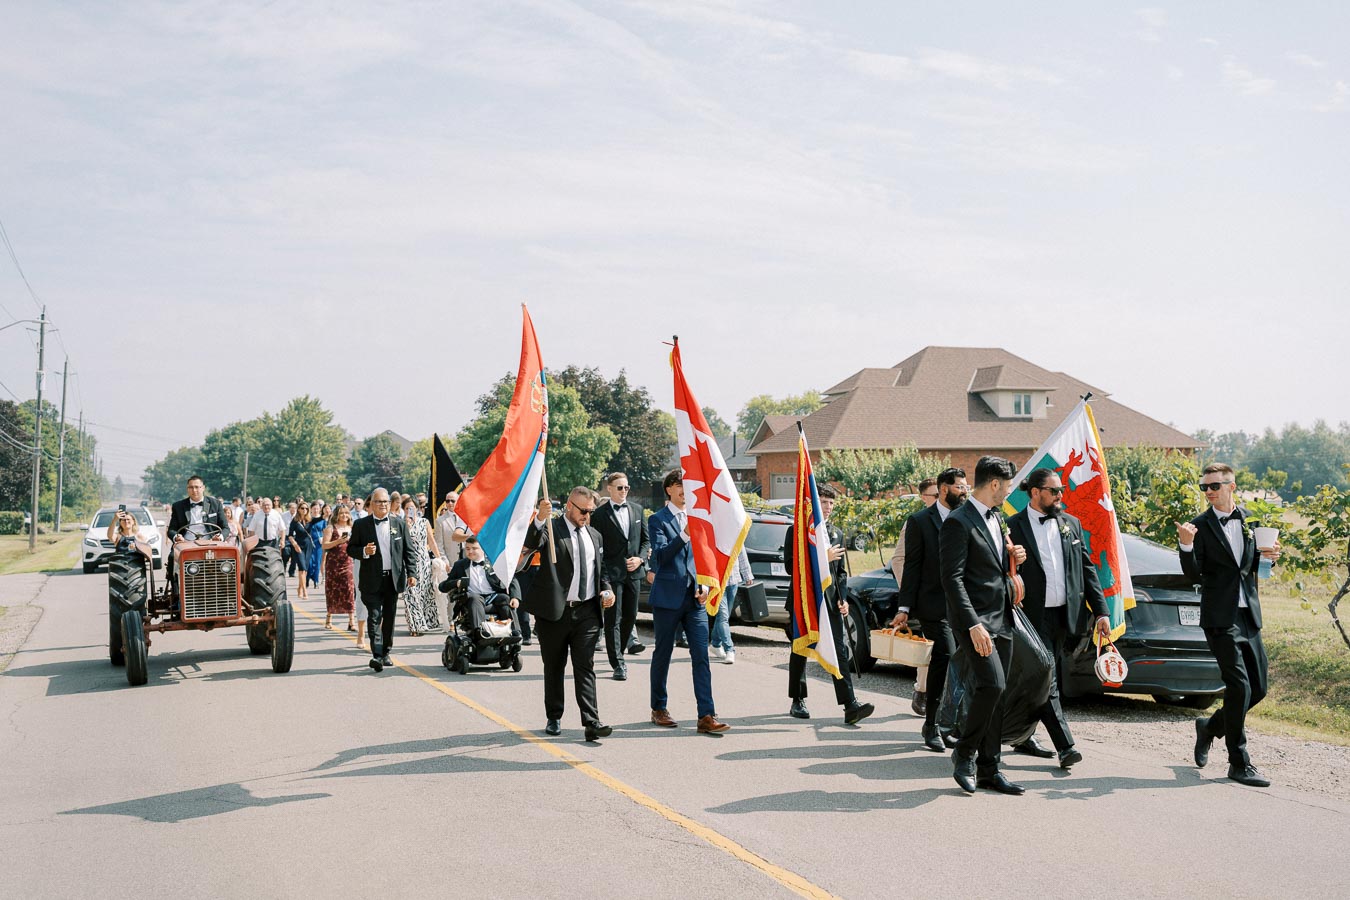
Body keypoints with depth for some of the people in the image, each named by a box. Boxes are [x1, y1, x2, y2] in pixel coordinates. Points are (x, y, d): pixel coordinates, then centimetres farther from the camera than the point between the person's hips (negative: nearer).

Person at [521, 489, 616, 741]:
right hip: (555, 611, -3)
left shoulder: (595, 536, 16)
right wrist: (539, 519, -41)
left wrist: (606, 590, 5)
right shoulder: (551, 529, -2)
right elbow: (531, 543, -23)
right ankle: (553, 718, 21)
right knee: (554, 668, 9)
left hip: (587, 612, 3)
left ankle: (591, 722, -9)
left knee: (585, 668, -3)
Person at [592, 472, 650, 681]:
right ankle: (618, 664, -1)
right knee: (613, 619, -3)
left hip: (633, 571, 5)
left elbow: (646, 539, 14)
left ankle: (618, 651, 33)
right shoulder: (600, 514, -4)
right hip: (612, 573, -5)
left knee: (630, 616, 13)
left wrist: (640, 558, -4)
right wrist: (601, 575, -12)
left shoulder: (637, 509, 10)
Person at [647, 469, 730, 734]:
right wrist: (685, 534, -28)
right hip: (667, 597, -4)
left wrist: (705, 584, 1)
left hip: (695, 598, 4)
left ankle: (706, 716, -6)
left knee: (701, 657, -4)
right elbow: (660, 555, -16)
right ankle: (659, 709, 24)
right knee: (663, 654, 8)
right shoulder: (657, 520, -4)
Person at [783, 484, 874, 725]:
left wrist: (843, 599, 6)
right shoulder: (797, 531, -2)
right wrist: (822, 558, -16)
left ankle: (850, 706, -14)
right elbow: (791, 566, -11)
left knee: (840, 651, -7)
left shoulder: (836, 534, 15)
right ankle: (798, 702, 21)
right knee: (800, 652, 8)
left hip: (830, 601, 4)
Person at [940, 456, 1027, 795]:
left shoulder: (997, 518, 16)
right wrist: (973, 624, -24)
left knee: (994, 695, 9)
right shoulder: (959, 522, -12)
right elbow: (952, 579, -17)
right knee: (992, 685, -19)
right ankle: (965, 753, 0)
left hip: (1001, 620, 9)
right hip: (975, 619, -9)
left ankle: (988, 769, 15)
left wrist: (1013, 559, 5)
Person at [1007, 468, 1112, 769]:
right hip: (1034, 617, -5)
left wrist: (1101, 610, 4)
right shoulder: (1014, 527, -6)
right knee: (1046, 680, -9)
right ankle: (1065, 746, -9)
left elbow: (1087, 569, 11)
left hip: (1064, 616, 5)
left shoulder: (1071, 524, 11)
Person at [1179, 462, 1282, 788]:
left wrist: (1266, 556, -3)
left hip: (1249, 615, 6)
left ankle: (1210, 727, 30)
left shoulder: (1249, 519, 9)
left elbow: (1252, 563, 18)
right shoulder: (1200, 525, -5)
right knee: (1239, 686, -10)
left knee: (1258, 688, 8)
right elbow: (1192, 573, -10)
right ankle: (1239, 763, -1)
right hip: (1220, 617, -6)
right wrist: (1186, 545, -27)